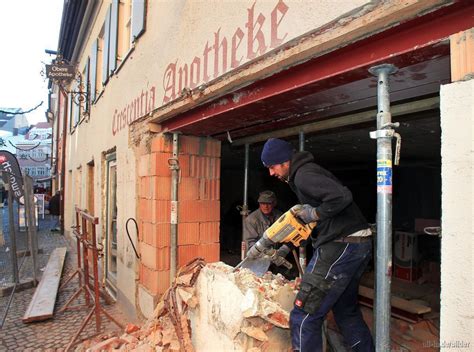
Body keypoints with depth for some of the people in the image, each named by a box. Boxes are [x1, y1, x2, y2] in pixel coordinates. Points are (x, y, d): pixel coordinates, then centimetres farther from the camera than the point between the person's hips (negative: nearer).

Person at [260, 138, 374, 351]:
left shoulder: (303, 175, -12)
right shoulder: (307, 172, 19)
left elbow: (342, 197, -26)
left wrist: (315, 214, -12)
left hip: (341, 247, -11)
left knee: (304, 317, -5)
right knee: (346, 312, 24)